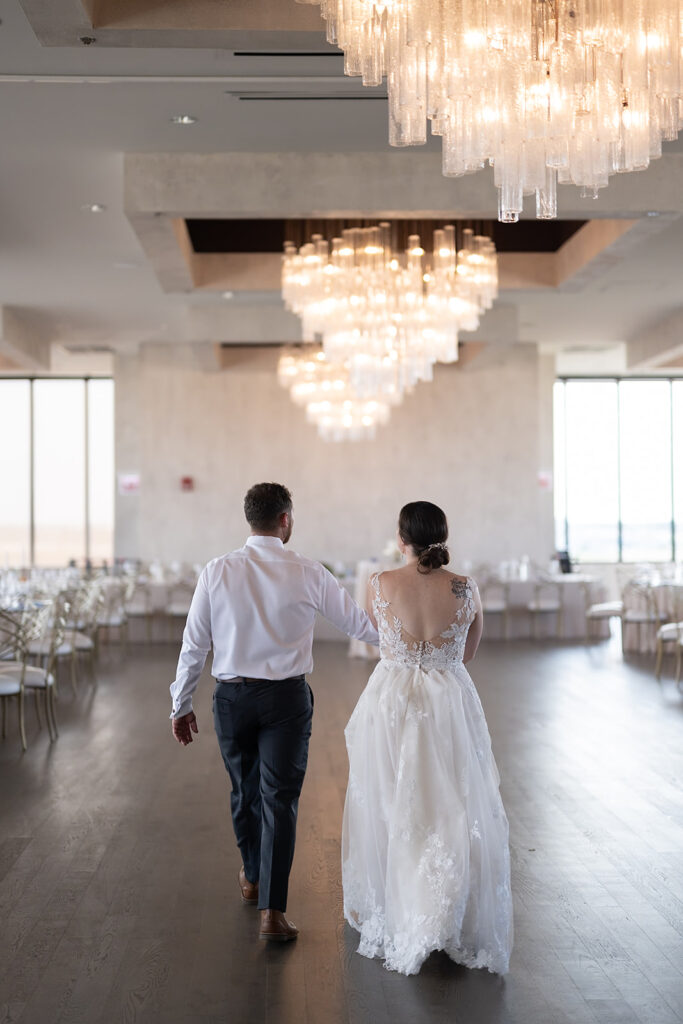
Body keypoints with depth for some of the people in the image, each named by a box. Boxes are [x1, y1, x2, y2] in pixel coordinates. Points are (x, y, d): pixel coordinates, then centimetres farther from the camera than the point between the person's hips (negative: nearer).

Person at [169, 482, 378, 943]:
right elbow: (358, 622, 3)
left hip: (232, 697, 2)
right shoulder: (308, 574, -7)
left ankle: (253, 878, 42)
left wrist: (182, 704, 10)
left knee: (244, 790, 20)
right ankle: (272, 911, -4)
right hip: (286, 698, -2)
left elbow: (194, 644, 0)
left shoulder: (217, 572, -4)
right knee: (280, 798, 1)